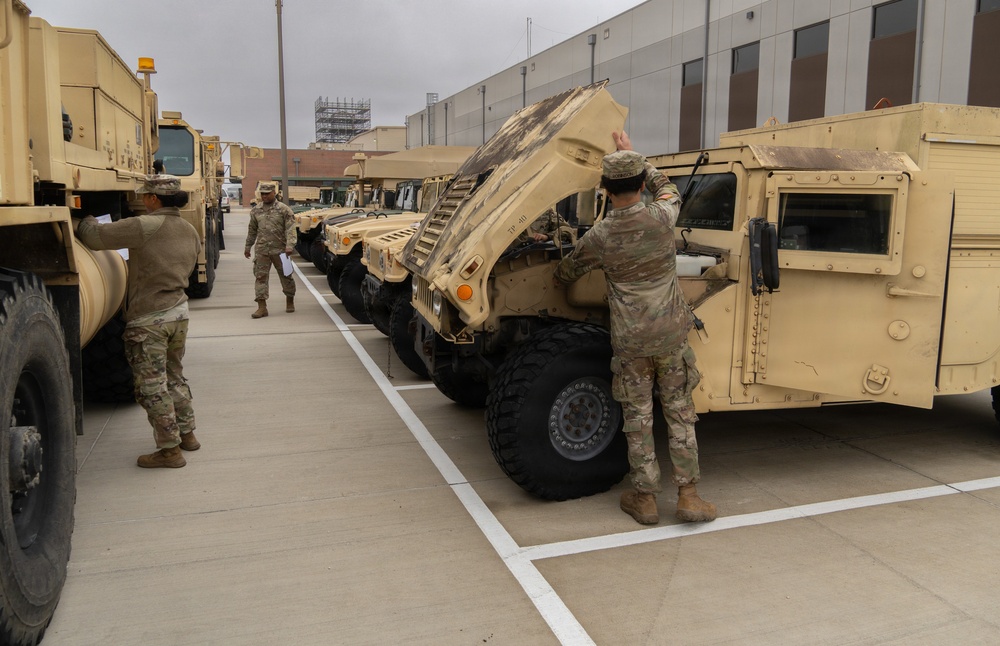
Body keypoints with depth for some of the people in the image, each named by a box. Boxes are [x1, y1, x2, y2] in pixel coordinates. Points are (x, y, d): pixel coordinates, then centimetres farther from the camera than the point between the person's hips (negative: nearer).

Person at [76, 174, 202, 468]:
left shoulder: (144, 227, -19)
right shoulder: (190, 232, 6)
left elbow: (93, 237, -15)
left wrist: (87, 220, 6)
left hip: (148, 320, -8)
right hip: (179, 314, 8)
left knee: (152, 386, 1)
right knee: (174, 377, 22)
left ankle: (170, 449, 6)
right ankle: (187, 433, 31)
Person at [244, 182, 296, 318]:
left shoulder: (284, 209, -3)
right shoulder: (256, 210, 10)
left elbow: (290, 229, -10)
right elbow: (252, 230, 19)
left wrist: (289, 245, -22)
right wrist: (248, 247, 19)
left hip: (280, 250, -3)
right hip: (262, 250, 3)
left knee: (286, 276, 9)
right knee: (260, 276, -4)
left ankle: (290, 302, 28)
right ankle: (262, 307, -3)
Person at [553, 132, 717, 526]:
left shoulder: (598, 237, -9)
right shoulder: (661, 217, -8)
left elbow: (565, 274, 11)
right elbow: (667, 188, 18)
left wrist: (555, 278, 35)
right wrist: (632, 155, 26)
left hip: (629, 341, -1)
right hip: (671, 334, 1)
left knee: (637, 418, 10)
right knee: (679, 412, 12)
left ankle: (644, 498, 19)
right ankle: (688, 494, 15)